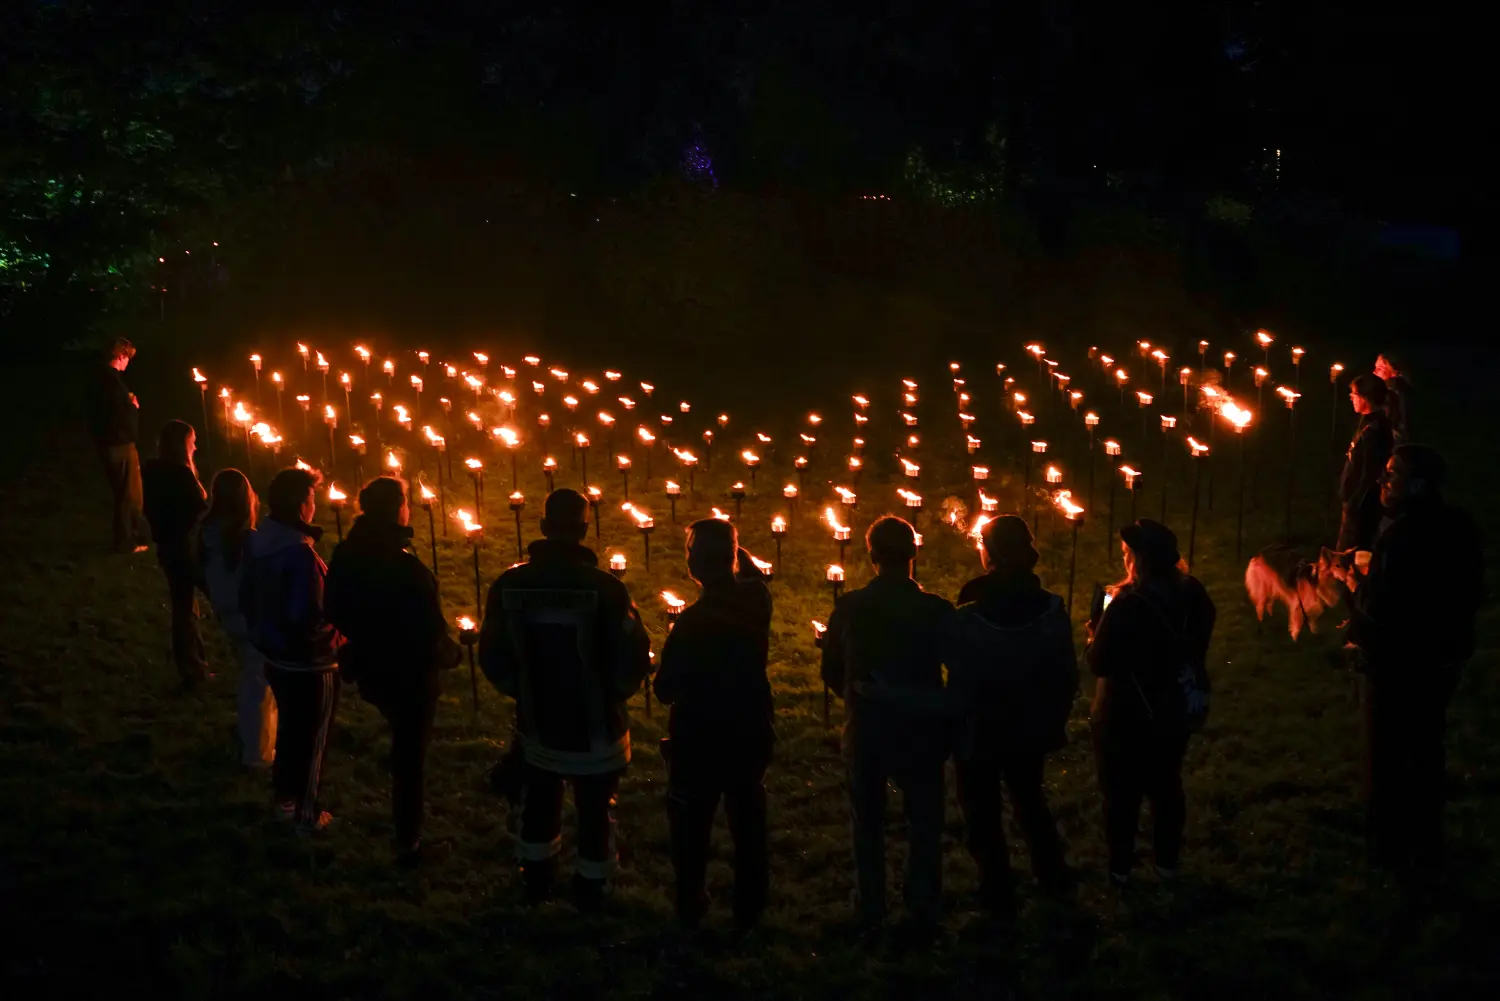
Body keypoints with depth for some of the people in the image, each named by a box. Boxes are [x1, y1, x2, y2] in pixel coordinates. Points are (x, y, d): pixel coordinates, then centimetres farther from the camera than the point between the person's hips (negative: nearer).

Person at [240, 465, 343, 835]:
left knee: (289, 728, 27)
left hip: (275, 656, 8)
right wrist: (337, 628, -11)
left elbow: (246, 596, 6)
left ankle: (285, 797, 43)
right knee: (311, 738, 12)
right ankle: (307, 815, 26)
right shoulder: (300, 554, -31)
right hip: (309, 664, -7)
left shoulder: (257, 543, -6)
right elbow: (310, 620, -31)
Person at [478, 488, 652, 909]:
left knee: (539, 805, 25)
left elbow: (493, 658, -3)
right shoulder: (605, 589, -23)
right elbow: (635, 660, -17)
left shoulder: (508, 586, -13)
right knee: (595, 812, 16)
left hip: (538, 727, 3)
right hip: (595, 730, -3)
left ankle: (536, 882, 42)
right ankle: (590, 890, 30)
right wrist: (614, 692, 4)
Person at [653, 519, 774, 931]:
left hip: (699, 741, -4)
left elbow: (666, 690, -20)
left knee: (691, 829, 16)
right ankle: (749, 911, 30)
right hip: (750, 736, 4)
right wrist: (732, 545, 8)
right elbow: (754, 576, 16)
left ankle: (690, 909, 29)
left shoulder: (691, 621, -26)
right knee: (749, 827, 19)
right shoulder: (757, 602, -11)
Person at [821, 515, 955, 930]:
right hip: (921, 735, -1)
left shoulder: (848, 609, -11)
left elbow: (832, 674, -1)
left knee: (868, 825, 16)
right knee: (924, 823, 16)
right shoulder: (936, 611, -16)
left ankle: (870, 911, 23)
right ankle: (922, 909, 21)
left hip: (865, 734, 1)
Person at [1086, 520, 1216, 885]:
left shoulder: (1128, 604, -28)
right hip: (1173, 711, 6)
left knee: (1122, 793, 11)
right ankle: (1167, 862, 32)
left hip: (1125, 717, -6)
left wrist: (1094, 636, -3)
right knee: (1166, 787, 20)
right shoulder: (1192, 595, -7)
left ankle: (1120, 867, 22)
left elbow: (1099, 662, -23)